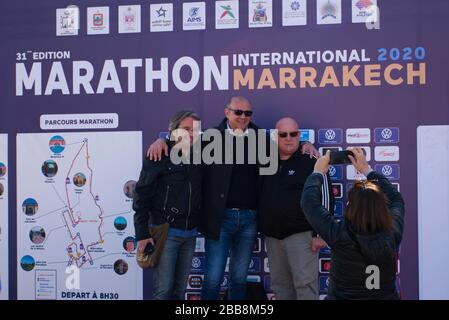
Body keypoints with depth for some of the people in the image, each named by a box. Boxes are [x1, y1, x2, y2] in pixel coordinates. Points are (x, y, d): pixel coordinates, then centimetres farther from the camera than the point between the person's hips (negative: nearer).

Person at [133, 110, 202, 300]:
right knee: (164, 289, -4)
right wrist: (142, 234, -11)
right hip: (165, 232, -5)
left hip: (190, 234, 5)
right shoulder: (160, 156, -7)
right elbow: (142, 196, -8)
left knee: (179, 290, 10)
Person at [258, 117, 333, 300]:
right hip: (272, 235, 6)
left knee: (304, 283, -7)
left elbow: (325, 198, -8)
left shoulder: (311, 163, -6)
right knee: (279, 284, 11)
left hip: (301, 234, -5)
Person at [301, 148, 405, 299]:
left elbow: (309, 202, -14)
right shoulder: (392, 234, -17)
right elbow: (396, 199, 1)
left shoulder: (339, 236, -25)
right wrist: (367, 169, 4)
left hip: (342, 295, -2)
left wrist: (318, 172, 0)